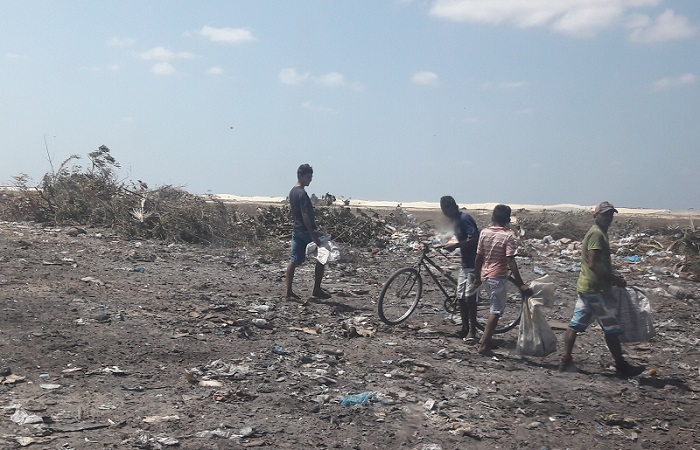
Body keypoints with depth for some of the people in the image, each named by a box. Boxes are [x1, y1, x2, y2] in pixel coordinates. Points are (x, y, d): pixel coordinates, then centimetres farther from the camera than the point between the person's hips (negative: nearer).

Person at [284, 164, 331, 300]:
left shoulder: (292, 192, 12)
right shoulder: (302, 194, -17)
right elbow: (305, 215, -23)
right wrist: (314, 235, -25)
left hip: (296, 231, 9)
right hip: (306, 231, -9)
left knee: (294, 260, 6)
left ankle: (289, 290, 4)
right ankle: (317, 290, 7)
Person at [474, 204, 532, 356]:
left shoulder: (484, 232, 1)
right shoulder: (508, 235, -14)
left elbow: (478, 257, 4)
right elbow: (511, 262, -20)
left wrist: (478, 277, 17)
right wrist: (520, 285, -19)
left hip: (485, 274, 6)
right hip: (498, 276, -6)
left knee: (495, 308, 22)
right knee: (496, 310, 2)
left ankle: (485, 338, 27)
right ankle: (484, 345, 1)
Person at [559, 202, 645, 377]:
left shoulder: (597, 233, 18)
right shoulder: (597, 234, -15)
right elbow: (593, 264, -22)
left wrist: (612, 278, 15)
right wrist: (615, 279, -16)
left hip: (585, 287, 10)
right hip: (595, 289, -10)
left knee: (576, 324, 7)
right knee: (611, 329, 0)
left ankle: (566, 361, 10)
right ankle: (621, 366, 10)